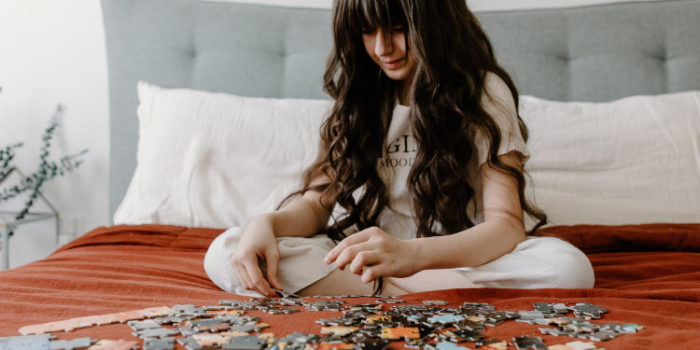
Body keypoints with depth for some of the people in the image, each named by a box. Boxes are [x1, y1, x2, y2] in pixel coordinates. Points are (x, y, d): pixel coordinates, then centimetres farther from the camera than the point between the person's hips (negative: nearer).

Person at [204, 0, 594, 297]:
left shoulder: (484, 92, -5)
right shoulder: (358, 96, 8)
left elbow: (506, 224, -15)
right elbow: (317, 204, 5)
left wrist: (413, 253, -36)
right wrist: (267, 223, -20)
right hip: (359, 262, 3)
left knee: (568, 266, -32)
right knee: (225, 252, -20)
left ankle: (387, 289, -27)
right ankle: (399, 291, -24)